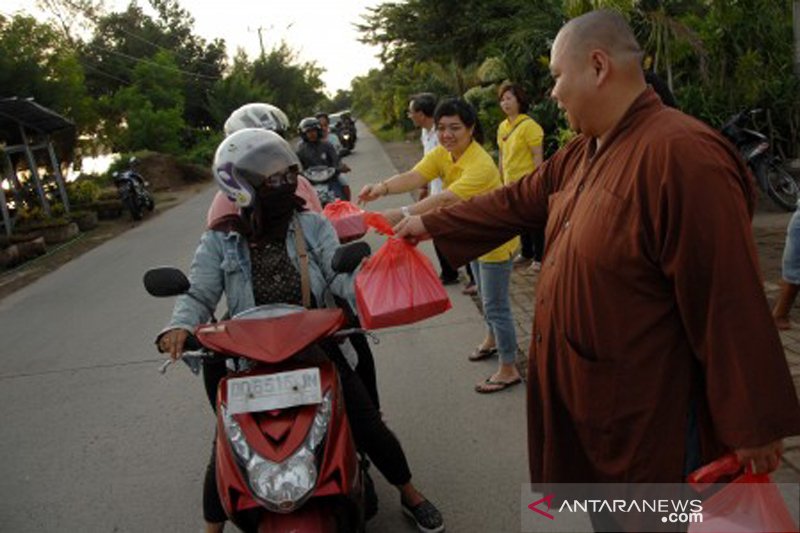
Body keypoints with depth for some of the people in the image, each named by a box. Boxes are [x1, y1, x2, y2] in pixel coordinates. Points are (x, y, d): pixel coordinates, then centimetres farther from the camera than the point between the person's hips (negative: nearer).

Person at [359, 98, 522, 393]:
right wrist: (382, 187, -45)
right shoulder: (441, 154, -8)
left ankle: (509, 369, 15)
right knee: (486, 297, 27)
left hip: (495, 239, -8)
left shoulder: (481, 165, -33)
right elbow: (412, 177, -24)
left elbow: (446, 198, -46)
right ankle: (493, 340, 50)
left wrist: (402, 214, -56)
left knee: (496, 305, 0)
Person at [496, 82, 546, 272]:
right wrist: (502, 178, 14)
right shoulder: (502, 126, 7)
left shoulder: (529, 125, -14)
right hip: (511, 182, 7)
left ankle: (539, 257, 15)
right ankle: (526, 253, 32)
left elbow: (538, 155, -15)